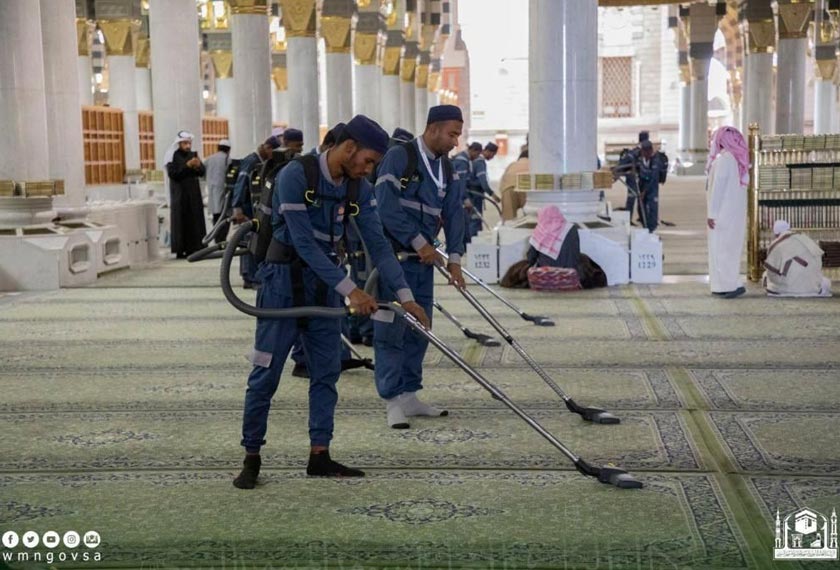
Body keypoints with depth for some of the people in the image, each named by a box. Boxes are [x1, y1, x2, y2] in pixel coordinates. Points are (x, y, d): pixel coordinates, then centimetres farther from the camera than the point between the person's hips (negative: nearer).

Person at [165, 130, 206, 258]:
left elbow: (202, 173, 4)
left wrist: (198, 165, -18)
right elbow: (172, 173, -14)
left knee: (195, 220, 1)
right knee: (181, 221, -6)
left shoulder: (193, 155, 9)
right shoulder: (173, 156, -4)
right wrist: (187, 166, -24)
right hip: (180, 194, -5)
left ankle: (194, 248, 4)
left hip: (194, 193, 5)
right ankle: (180, 250, -5)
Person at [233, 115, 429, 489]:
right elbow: (304, 243, -25)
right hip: (285, 280, -6)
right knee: (266, 372, -2)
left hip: (325, 283, 6)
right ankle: (251, 457, 9)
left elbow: (378, 244, -2)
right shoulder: (295, 175, -21)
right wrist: (350, 290, -26)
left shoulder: (359, 189, -1)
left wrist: (405, 296, -10)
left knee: (326, 371, 6)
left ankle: (319, 456, 14)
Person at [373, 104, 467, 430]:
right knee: (391, 330, -5)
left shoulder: (446, 169, 12)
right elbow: (387, 208, -19)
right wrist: (420, 243, -15)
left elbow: (453, 214, 11)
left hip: (424, 259, 8)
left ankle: (409, 396, 20)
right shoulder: (399, 157, -12)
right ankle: (393, 401, -1)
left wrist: (455, 258, 1)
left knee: (419, 329, 10)